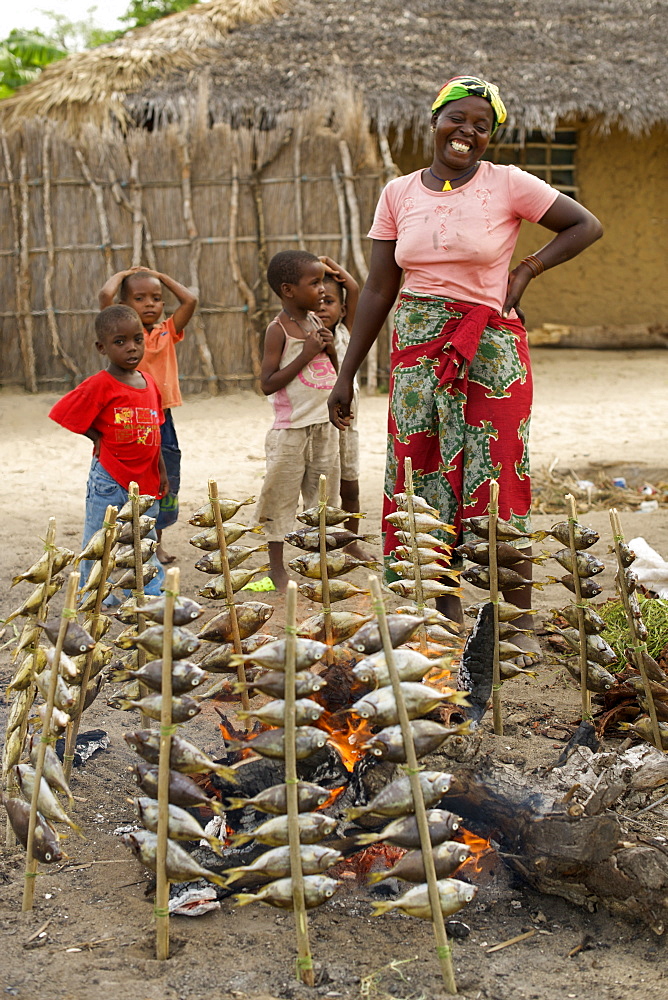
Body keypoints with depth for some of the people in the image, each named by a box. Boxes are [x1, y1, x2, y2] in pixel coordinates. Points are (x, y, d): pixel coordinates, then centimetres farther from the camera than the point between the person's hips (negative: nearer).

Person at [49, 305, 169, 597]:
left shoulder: (149, 382, 7)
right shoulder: (99, 385, -12)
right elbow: (62, 417, -11)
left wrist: (161, 471, 17)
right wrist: (97, 438, -11)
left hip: (145, 482, 6)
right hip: (110, 482, -6)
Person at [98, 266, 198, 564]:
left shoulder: (167, 332, 8)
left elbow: (190, 300, -1)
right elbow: (105, 295, -18)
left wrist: (160, 276, 9)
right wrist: (122, 275, 0)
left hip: (162, 419, 4)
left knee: (166, 484, 11)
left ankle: (157, 542, 27)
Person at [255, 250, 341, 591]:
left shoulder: (316, 321, 8)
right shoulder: (279, 329, -12)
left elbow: (333, 372, 18)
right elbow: (268, 384, -17)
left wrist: (331, 349, -3)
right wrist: (305, 354, -19)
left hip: (324, 425, 7)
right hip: (291, 428, -7)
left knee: (323, 493, 13)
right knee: (282, 495, 1)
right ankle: (277, 566, 12)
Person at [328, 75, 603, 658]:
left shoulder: (508, 185, -2)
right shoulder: (399, 194, 7)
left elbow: (588, 225, 3)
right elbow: (379, 290, 8)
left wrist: (525, 270, -6)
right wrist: (346, 375, 6)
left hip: (491, 349, -3)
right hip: (418, 349, 4)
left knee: (498, 480, -3)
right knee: (428, 480, 5)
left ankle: (521, 622, 9)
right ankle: (446, 618, 16)